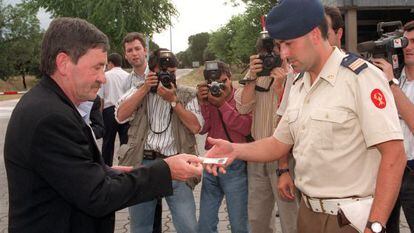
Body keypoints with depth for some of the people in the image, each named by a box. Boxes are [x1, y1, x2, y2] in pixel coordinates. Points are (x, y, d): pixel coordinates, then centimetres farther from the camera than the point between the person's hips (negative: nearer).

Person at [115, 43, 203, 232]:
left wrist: (173, 100, -9)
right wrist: (145, 88, -6)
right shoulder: (139, 90, 13)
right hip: (142, 163, 2)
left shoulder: (187, 95, 8)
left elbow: (196, 127, -5)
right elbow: (120, 116, -3)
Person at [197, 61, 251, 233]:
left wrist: (222, 104, -20)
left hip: (235, 166, -4)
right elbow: (201, 128, -4)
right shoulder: (207, 99, 8)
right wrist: (202, 102, -15)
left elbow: (246, 128, -19)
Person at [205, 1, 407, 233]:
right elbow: (280, 143, 14)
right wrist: (235, 150, -3)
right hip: (308, 212, 7)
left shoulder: (361, 76, -16)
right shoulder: (298, 86, 8)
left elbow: (394, 155, -20)